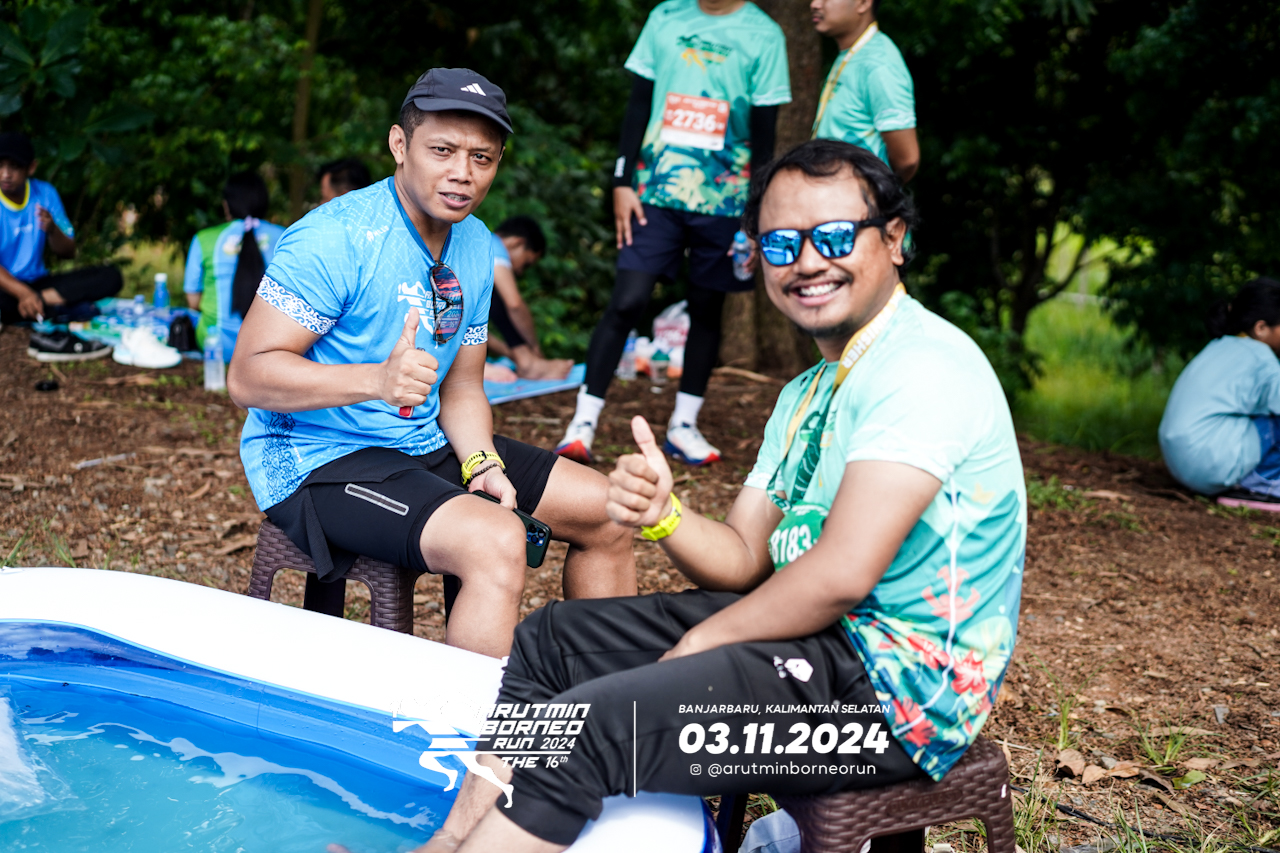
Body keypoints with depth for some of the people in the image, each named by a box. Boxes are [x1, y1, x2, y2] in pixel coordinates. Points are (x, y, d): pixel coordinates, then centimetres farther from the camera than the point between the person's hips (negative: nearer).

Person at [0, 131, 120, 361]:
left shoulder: (45, 194, 1)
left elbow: (68, 253, 4)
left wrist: (52, 230, -19)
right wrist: (23, 293, -37)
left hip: (35, 283, 5)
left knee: (110, 277, -15)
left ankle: (41, 301, -27)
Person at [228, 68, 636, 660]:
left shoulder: (476, 247, 8)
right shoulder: (336, 238, -18)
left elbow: (461, 387, 13)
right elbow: (248, 376, -22)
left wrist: (481, 463, -7)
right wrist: (378, 378, -36)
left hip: (426, 445, 9)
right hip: (320, 459, -8)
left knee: (607, 511, 5)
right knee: (496, 542, -32)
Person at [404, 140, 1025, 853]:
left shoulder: (924, 365, -17)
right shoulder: (807, 393, 16)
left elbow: (841, 574, -25)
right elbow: (745, 559, 11)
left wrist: (697, 644, -12)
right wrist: (663, 516, -10)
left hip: (898, 681, -10)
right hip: (823, 633, 10)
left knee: (586, 727, -22)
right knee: (552, 638, 14)